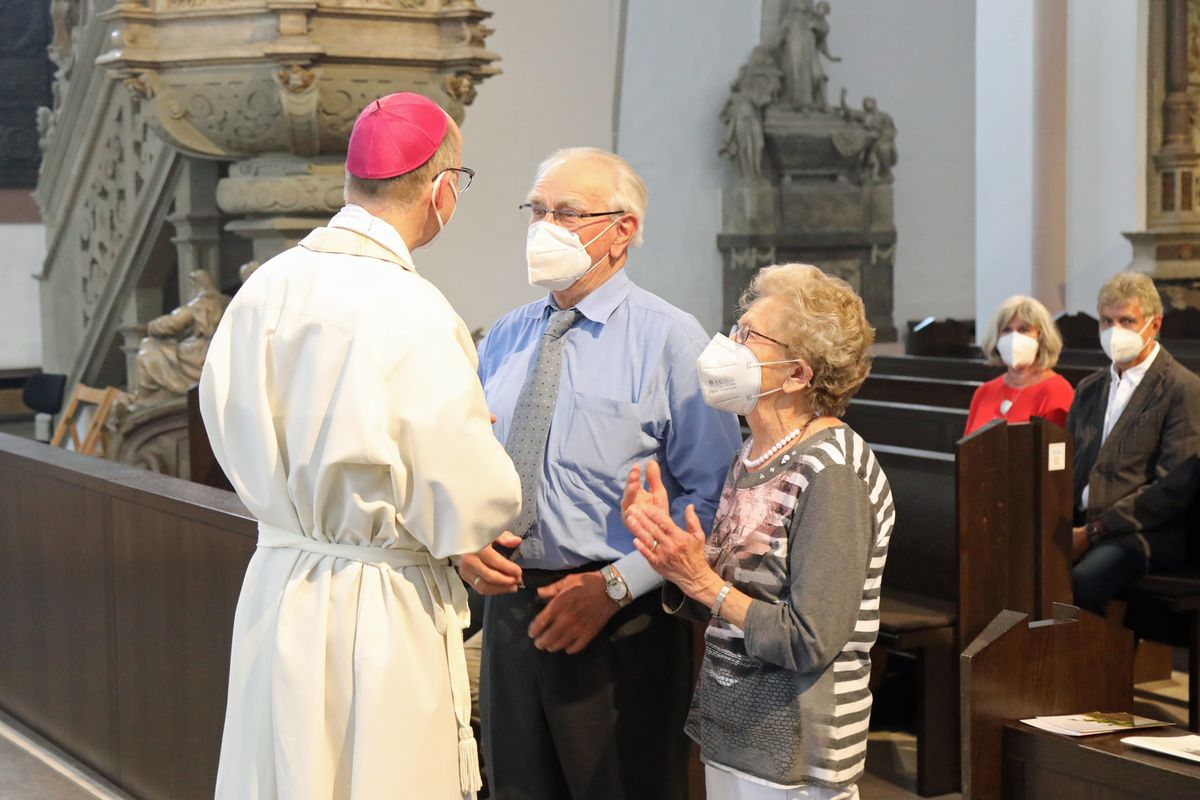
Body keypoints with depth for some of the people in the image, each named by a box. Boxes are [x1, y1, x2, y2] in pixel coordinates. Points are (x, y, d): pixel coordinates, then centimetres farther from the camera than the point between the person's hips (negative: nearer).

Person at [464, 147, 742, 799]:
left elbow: (712, 494, -11)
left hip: (621, 622, -5)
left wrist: (615, 585, -18)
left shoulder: (669, 340, -7)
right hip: (508, 605, 5)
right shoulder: (502, 341, 11)